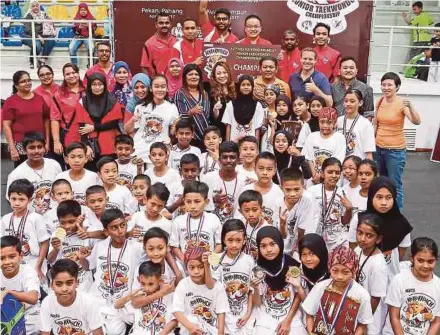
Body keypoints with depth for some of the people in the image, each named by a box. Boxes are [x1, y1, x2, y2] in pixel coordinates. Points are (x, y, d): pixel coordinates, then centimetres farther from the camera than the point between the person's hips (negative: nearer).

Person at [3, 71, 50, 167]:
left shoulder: (40, 98, 10)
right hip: (20, 145, -3)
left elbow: (46, 120, 13)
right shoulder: (10, 101, 0)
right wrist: (12, 148, -11)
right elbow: (6, 126, -4)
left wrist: (47, 141, 7)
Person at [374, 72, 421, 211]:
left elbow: (417, 122, -28)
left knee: (395, 185, 1)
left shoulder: (402, 103, -14)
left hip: (395, 150, -6)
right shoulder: (380, 101, 2)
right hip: (378, 148, 6)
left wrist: (410, 106, -44)